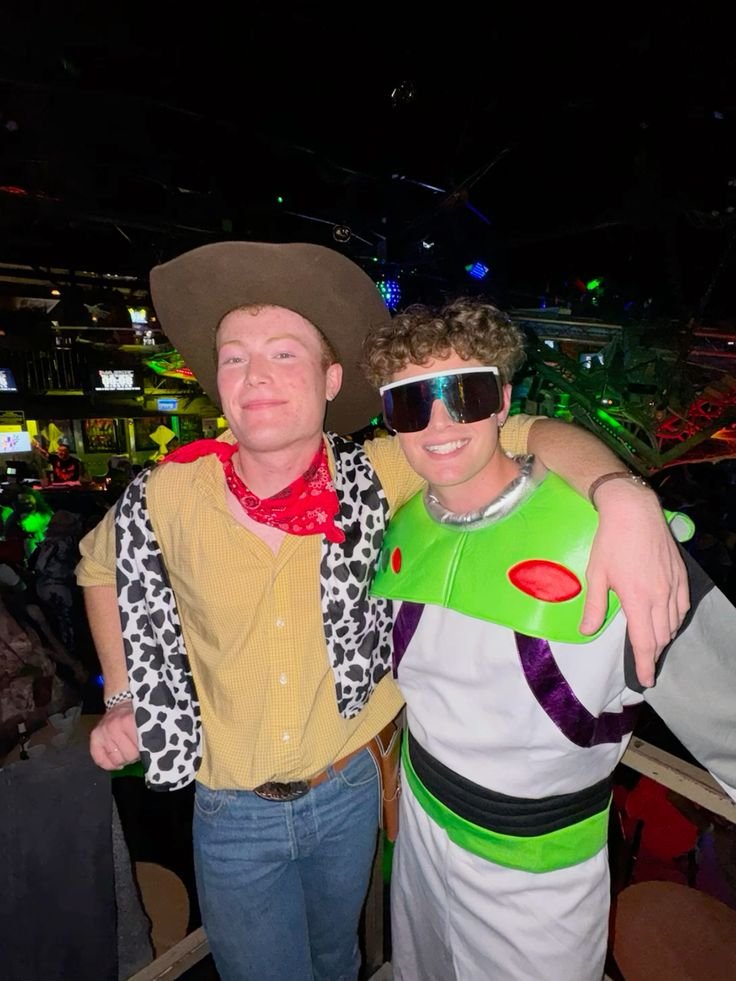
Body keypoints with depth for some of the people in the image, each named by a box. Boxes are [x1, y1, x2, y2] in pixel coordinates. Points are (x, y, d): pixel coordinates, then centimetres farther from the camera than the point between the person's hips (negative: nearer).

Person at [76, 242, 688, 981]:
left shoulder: (373, 478, -21)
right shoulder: (167, 498, -20)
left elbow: (522, 435, -18)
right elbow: (100, 564, 2)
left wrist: (627, 498, -37)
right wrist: (122, 697, -3)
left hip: (348, 791, 2)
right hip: (233, 815, -1)